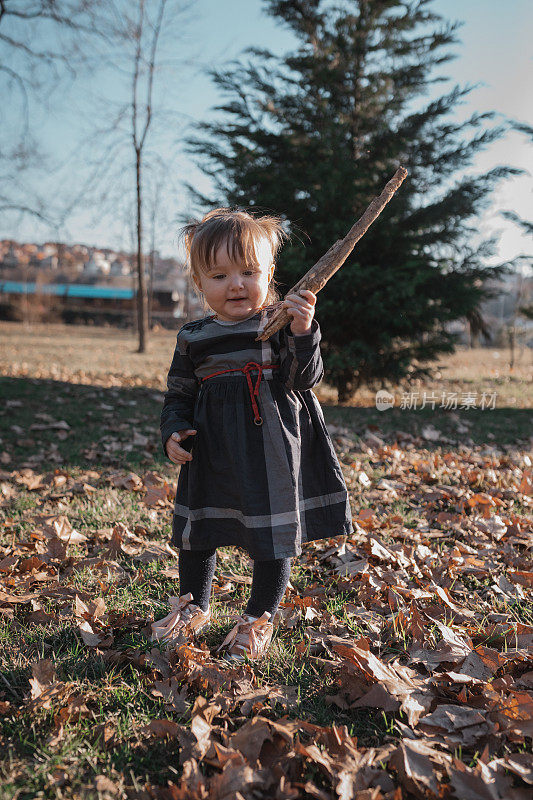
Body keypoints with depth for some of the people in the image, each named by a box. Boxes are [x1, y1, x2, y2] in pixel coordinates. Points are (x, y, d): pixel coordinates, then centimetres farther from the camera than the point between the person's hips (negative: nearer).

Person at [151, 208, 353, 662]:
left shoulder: (281, 324, -4)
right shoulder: (194, 339, 4)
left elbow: (305, 378, -13)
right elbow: (179, 394, 12)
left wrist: (302, 333, -29)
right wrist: (174, 433, -4)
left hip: (272, 450, -3)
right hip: (211, 453, 3)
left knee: (274, 532, 6)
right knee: (198, 528, 15)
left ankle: (260, 618, 28)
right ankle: (195, 606, 39)